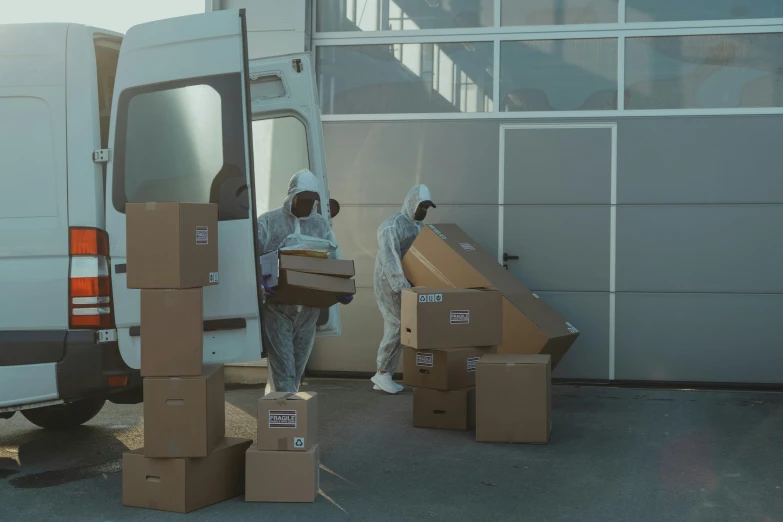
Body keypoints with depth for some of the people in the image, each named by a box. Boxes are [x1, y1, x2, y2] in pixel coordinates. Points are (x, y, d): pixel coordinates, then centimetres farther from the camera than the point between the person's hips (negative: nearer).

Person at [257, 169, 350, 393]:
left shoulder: (321, 225, 11)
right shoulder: (268, 222, -1)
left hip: (309, 308, 5)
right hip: (277, 307, -4)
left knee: (297, 369, 12)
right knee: (283, 371, -8)